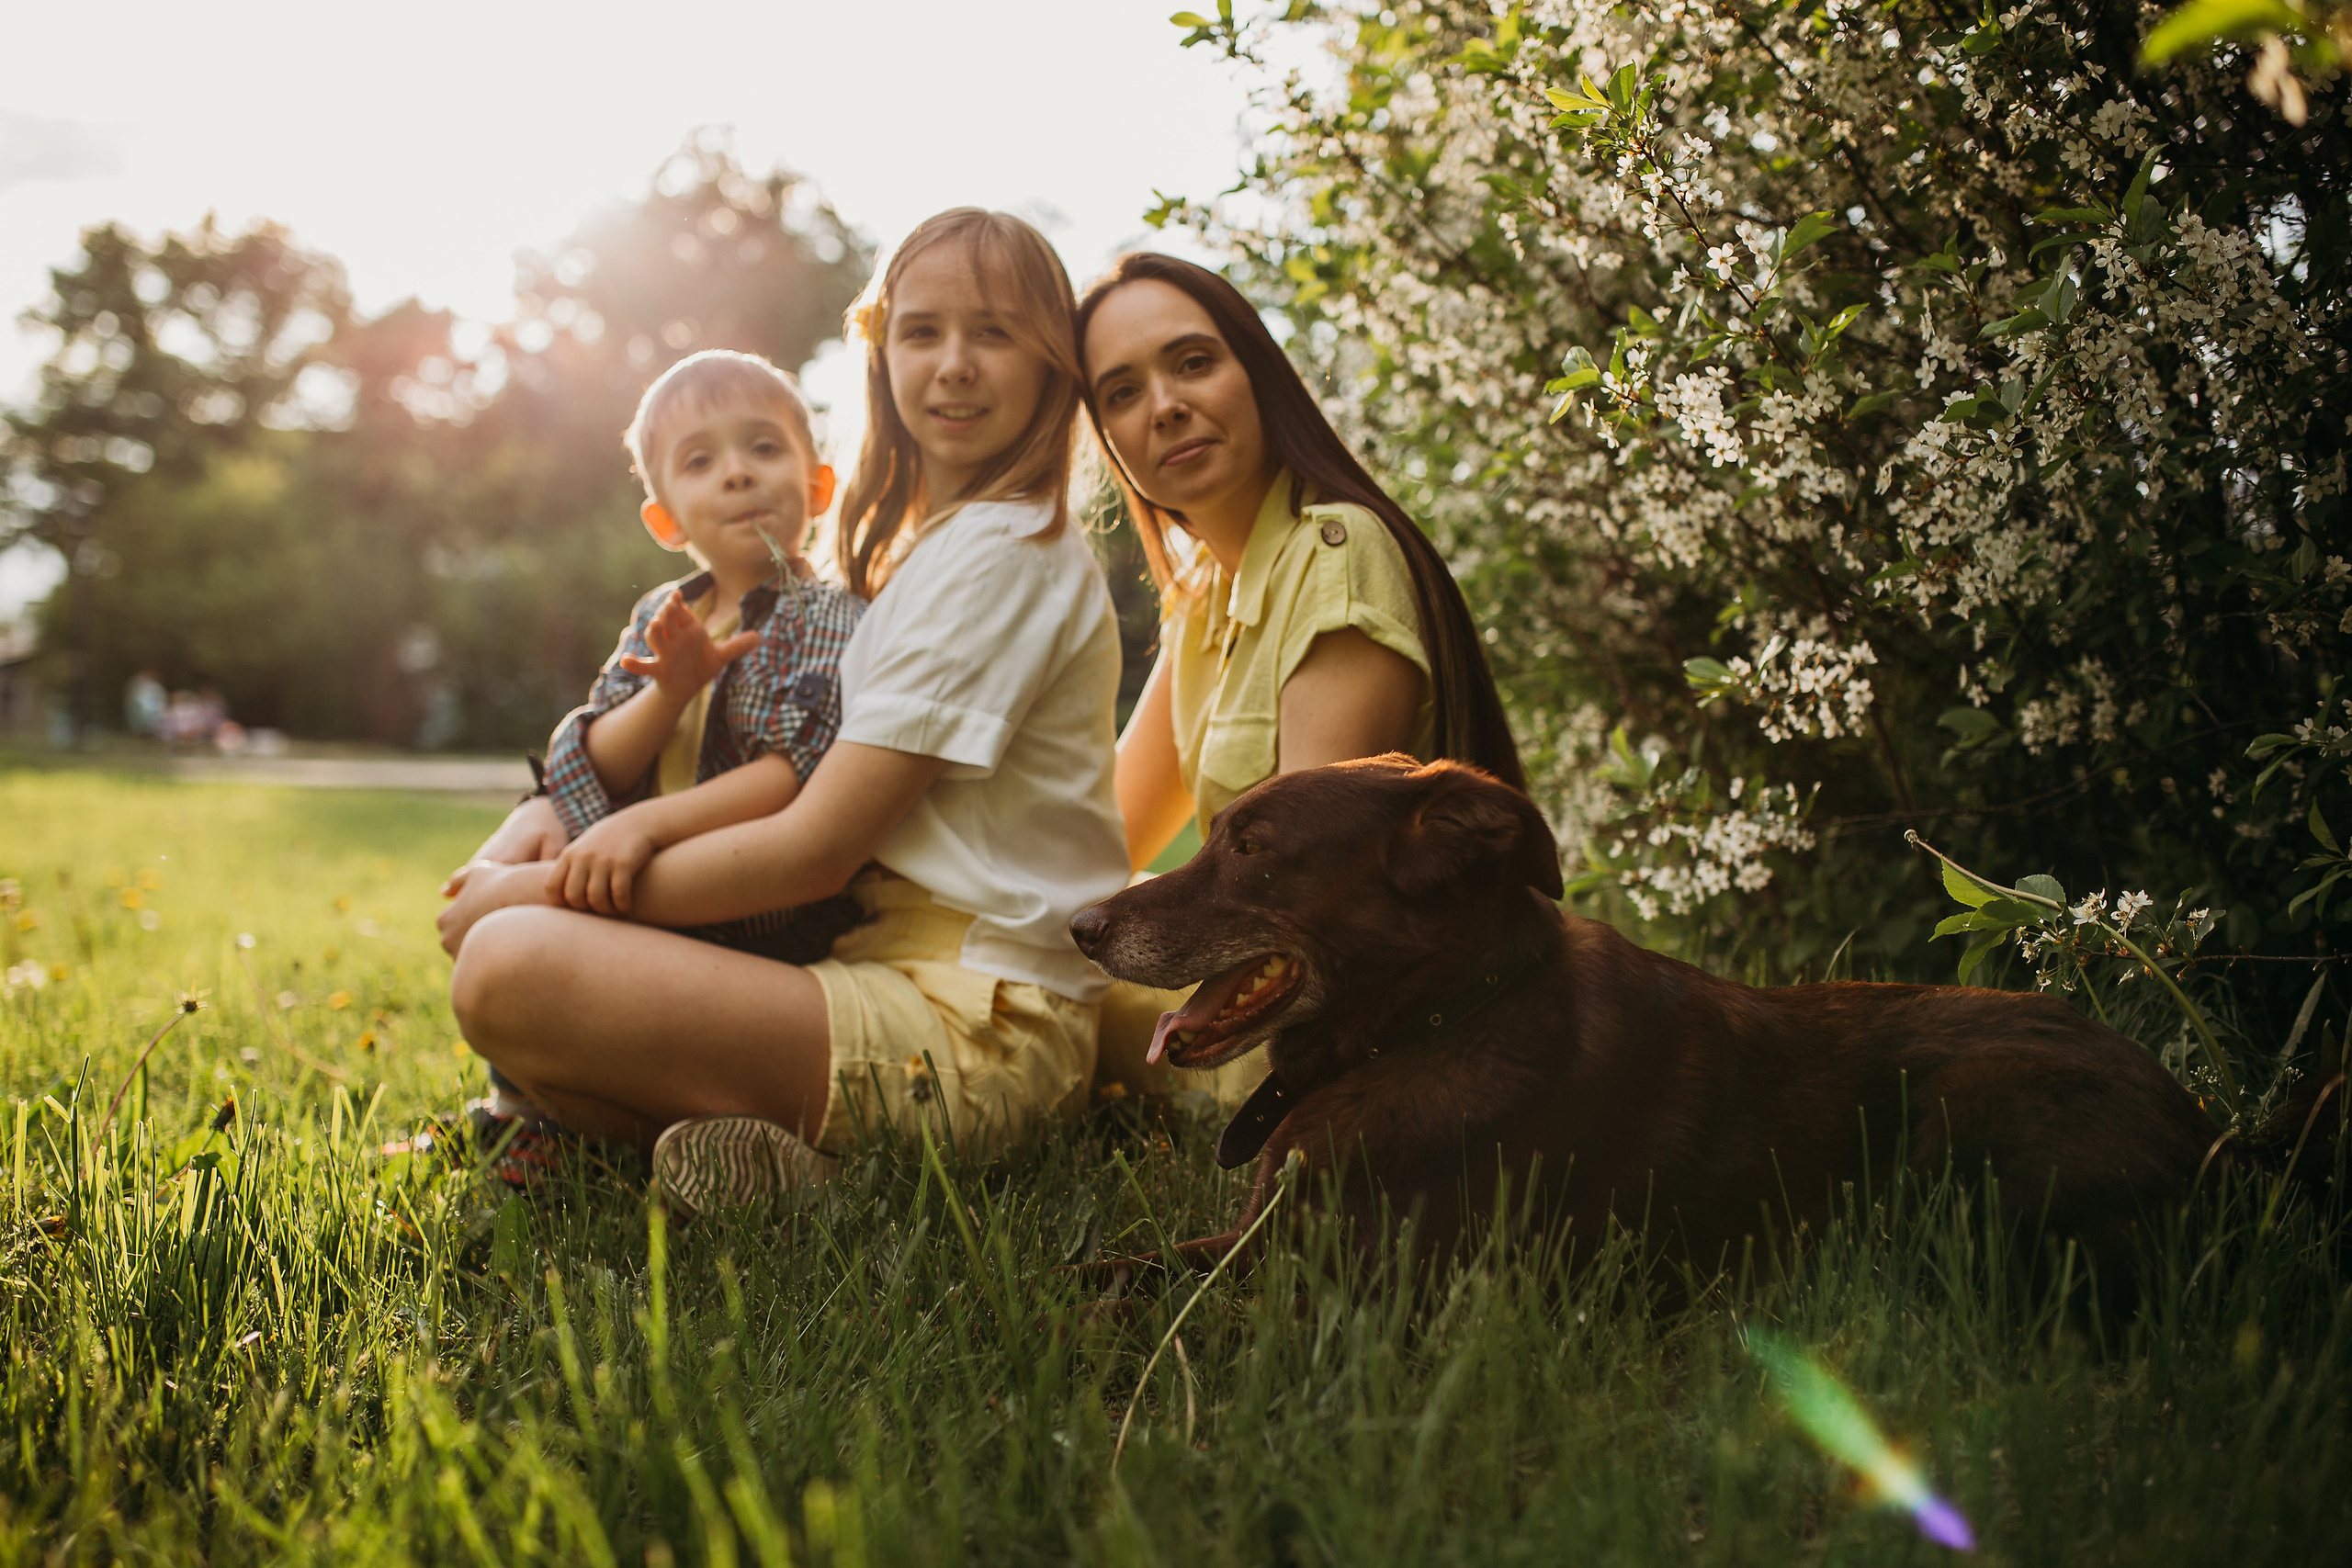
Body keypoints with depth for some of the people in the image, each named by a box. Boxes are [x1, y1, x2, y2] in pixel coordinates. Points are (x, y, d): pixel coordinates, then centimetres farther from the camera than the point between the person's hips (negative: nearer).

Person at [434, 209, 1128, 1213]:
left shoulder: (1003, 552, -11)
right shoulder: (927, 540, 21)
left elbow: (814, 850, -14)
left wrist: (538, 892, -6)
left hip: (974, 1027, -11)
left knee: (509, 969, -26)